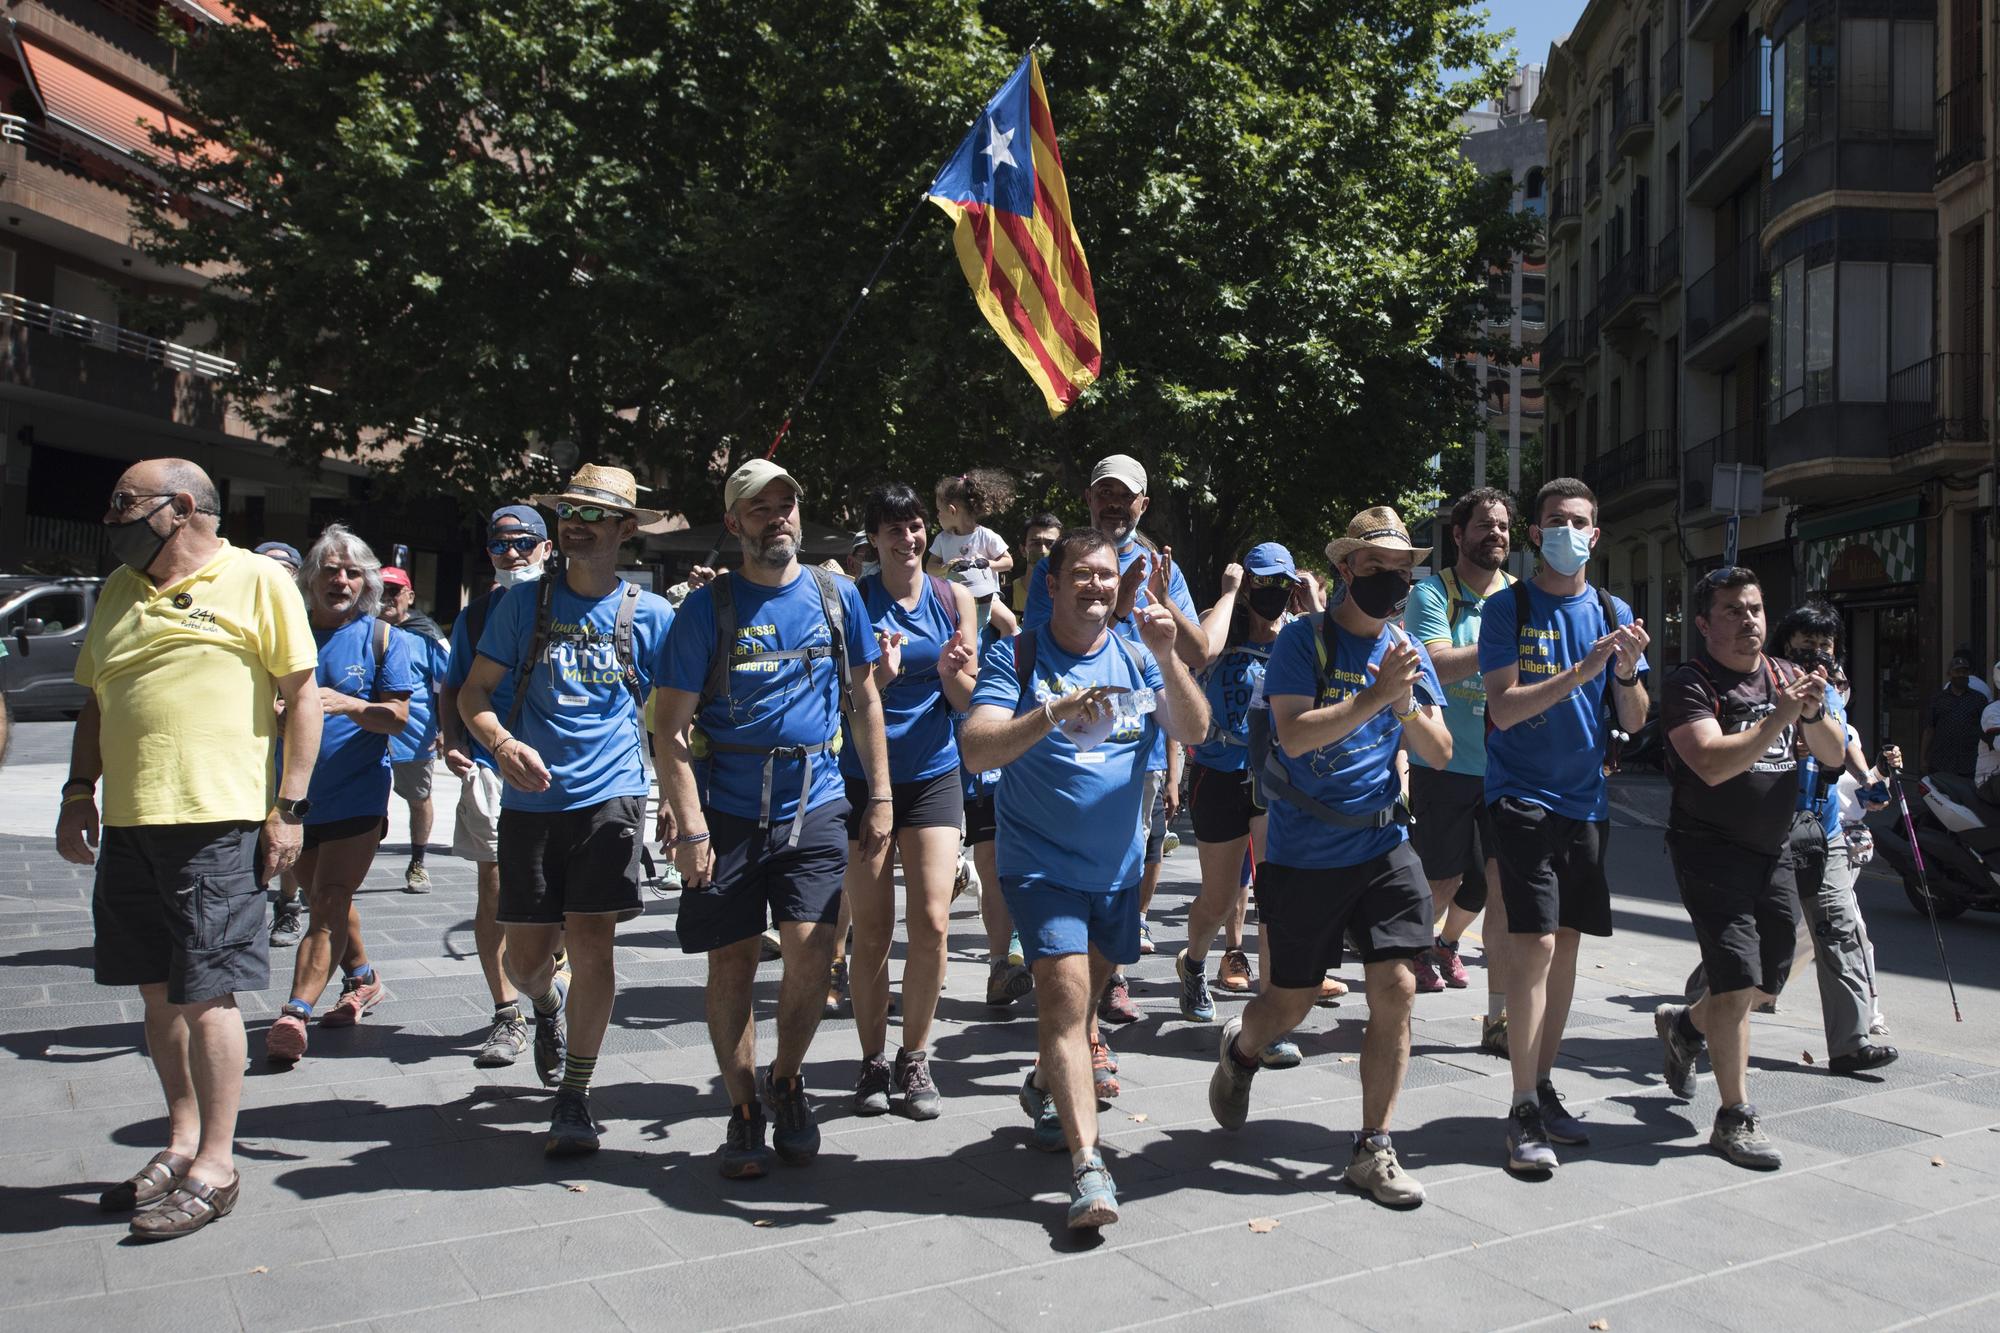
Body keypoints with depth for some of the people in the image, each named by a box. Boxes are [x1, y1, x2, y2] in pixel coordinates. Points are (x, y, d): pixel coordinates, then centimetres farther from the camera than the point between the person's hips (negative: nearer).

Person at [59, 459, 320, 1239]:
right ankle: (181, 1144, 27)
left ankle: (215, 1167, 7)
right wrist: (78, 792, 12)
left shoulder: (257, 580, -3)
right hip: (127, 824, 7)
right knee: (158, 993, 13)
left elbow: (301, 694, -5)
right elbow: (94, 701, 23)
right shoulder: (119, 590, 16)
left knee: (206, 994, -4)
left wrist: (288, 808, -10)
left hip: (216, 823, -7)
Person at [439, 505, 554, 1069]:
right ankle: (507, 1015, 15)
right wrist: (453, 743, 3)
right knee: (493, 893, 4)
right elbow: (453, 690, 20)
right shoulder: (476, 614, 13)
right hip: (490, 766, 3)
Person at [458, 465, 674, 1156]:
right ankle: (548, 1003, 43)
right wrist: (502, 743, -14)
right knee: (526, 956, 5)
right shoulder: (524, 603, 5)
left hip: (610, 795, -1)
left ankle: (574, 1099, 9)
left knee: (590, 941, -7)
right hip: (531, 799, 2)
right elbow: (474, 692, 7)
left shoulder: (650, 614, 3)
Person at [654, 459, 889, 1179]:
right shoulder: (708, 607, -1)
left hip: (815, 804, 1)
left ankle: (787, 1081, 18)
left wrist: (880, 795, 7)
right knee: (732, 965, 4)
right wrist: (691, 827, -11)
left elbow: (864, 698, 13)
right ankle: (744, 1112, 22)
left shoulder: (837, 596, 6)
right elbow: (673, 728, -3)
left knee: (811, 951, -10)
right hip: (728, 811, -1)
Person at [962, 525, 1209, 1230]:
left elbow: (1194, 731, -7)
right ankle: (1087, 1164, -13)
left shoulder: (1137, 657, 3)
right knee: (1065, 992, -16)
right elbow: (979, 749, -18)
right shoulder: (1016, 657, -7)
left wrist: (1166, 659, -22)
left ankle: (1046, 1086, 47)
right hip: (1042, 862, -4)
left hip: (1118, 865, 5)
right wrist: (1056, 711, -32)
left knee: (1085, 992, 19)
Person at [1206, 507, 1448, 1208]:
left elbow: (1440, 754, 4)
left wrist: (1407, 704, -15)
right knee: (1290, 1003, 7)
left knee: (1396, 988, -5)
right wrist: (1377, 696, -26)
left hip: (1384, 847, 4)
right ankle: (1241, 1050, 43)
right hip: (1304, 854, -4)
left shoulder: (1408, 650, 7)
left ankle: (1374, 1150, 10)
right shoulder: (1304, 638, -8)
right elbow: (1293, 733, -20)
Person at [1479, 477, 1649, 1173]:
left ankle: (1543, 1085, 25)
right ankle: (1523, 1112, -5)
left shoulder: (1614, 613, 8)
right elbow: (1503, 709, -13)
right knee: (1534, 945, -12)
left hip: (1585, 801, 5)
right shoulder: (1507, 608, -4)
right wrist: (1579, 672, -23)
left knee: (1566, 945, 11)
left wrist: (1628, 672, -13)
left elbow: (1634, 721, 7)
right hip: (1521, 796, -5)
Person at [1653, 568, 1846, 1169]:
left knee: (1769, 978, 15)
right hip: (1711, 849, -7)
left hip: (1775, 849, 7)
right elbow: (1713, 764, -25)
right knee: (1737, 980, -11)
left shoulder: (1787, 677, 8)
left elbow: (1834, 755, 2)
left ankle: (1684, 1023, 41)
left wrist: (1814, 712, -17)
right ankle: (1735, 1118, 0)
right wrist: (1779, 719, -30)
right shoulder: (1691, 685, -12)